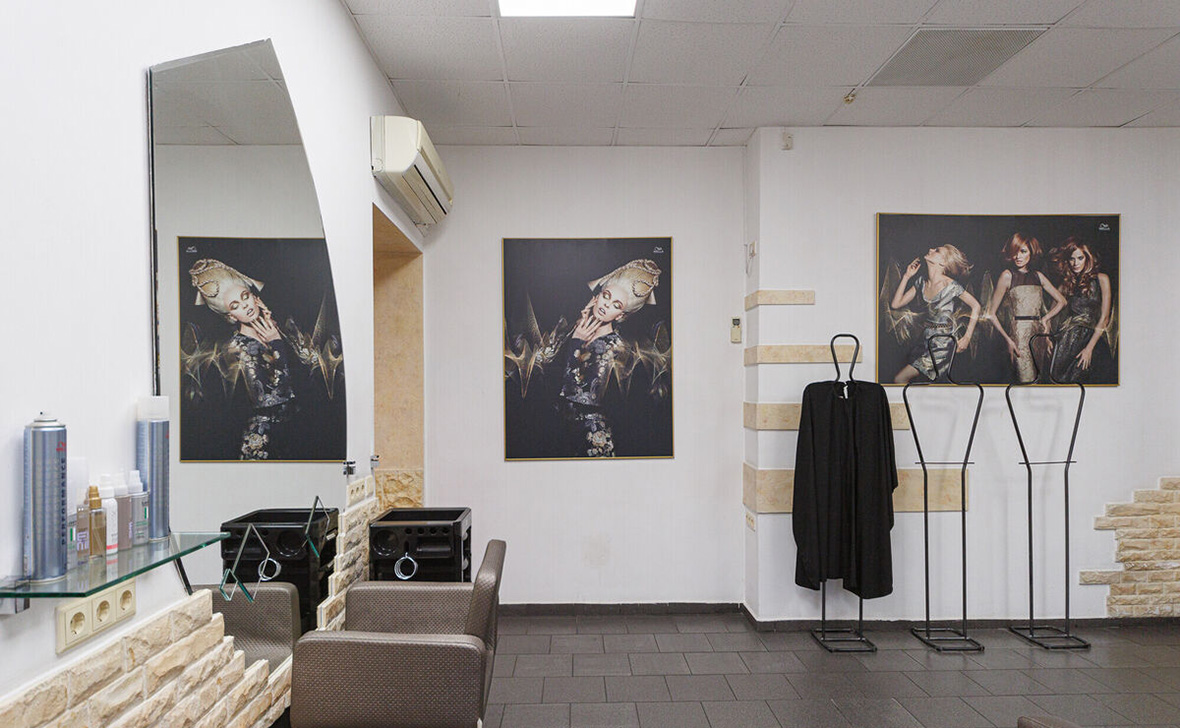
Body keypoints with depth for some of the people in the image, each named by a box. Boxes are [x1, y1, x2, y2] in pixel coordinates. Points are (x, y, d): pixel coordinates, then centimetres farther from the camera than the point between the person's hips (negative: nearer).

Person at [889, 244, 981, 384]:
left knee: (899, 380, -12)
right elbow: (896, 304, 4)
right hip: (927, 338, 6)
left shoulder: (951, 286, -14)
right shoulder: (921, 282, 4)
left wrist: (967, 338, -6)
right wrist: (906, 277, 0)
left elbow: (975, 306, -4)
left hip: (944, 343, -6)